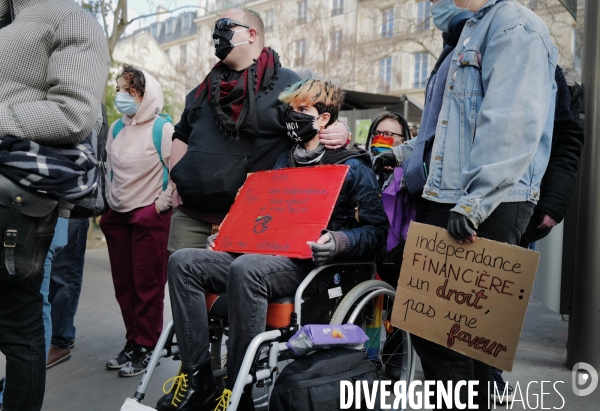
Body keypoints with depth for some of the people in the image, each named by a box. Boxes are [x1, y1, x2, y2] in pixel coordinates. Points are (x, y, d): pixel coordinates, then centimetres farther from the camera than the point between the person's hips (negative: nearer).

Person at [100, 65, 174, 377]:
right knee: (123, 285, 11)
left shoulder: (163, 129, -10)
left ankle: (146, 348, 10)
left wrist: (162, 203, -11)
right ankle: (132, 342, 24)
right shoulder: (116, 129, 10)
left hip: (150, 218, -7)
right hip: (117, 217, 7)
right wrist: (109, 202, 14)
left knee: (148, 285, -1)